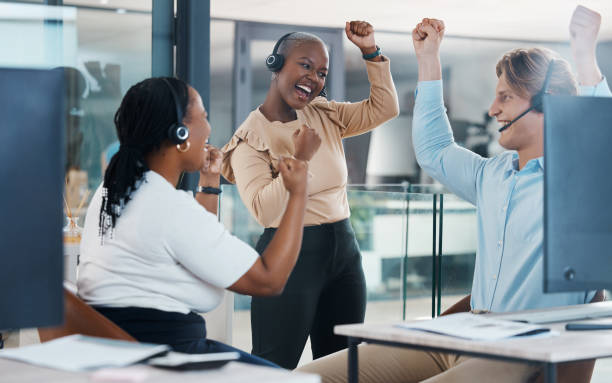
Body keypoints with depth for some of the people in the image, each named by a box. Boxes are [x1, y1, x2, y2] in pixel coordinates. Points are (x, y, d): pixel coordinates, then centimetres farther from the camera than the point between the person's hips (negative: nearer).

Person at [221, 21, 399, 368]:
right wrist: (300, 159, -21)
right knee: (277, 366, -2)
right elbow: (263, 210, -20)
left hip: (344, 250, 6)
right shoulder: (250, 138, -9)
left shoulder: (324, 117, 9)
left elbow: (384, 108, 8)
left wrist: (371, 52, 1)